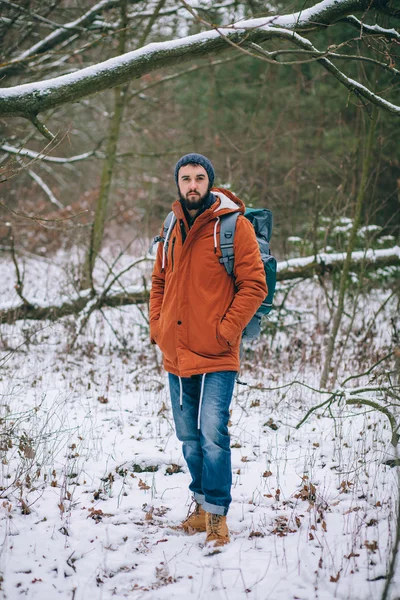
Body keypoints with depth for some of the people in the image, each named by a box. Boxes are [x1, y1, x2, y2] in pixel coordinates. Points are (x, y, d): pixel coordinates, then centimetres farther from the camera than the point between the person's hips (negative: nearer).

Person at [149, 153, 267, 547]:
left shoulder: (234, 226, -5)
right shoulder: (172, 229, 12)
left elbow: (254, 285, -9)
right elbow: (159, 282, 22)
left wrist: (226, 329, -14)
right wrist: (157, 325, 8)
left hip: (215, 356, -6)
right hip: (176, 354, 6)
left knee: (212, 435, -11)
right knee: (189, 437, 13)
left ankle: (217, 516, 0)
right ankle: (201, 504, 28)